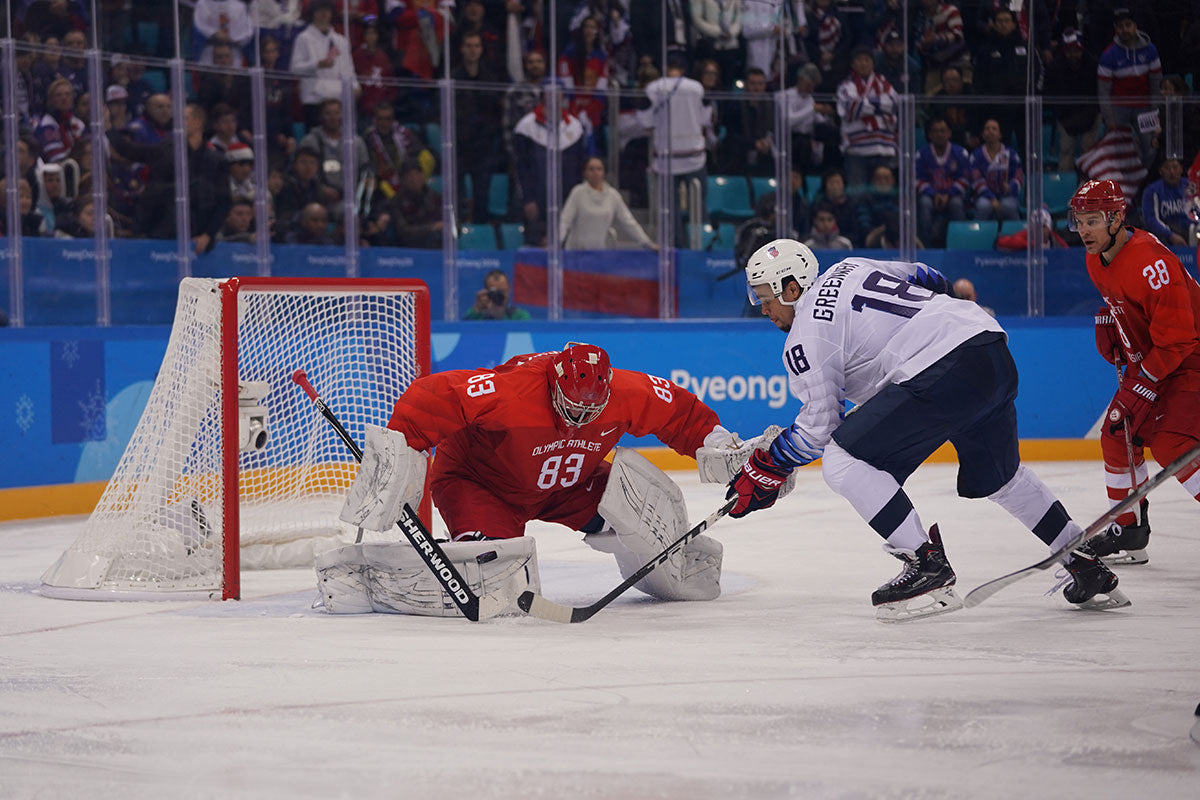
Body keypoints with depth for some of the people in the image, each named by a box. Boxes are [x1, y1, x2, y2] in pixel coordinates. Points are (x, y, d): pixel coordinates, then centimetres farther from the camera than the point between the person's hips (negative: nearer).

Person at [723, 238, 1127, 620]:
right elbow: (928, 280, 33)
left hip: (946, 376, -10)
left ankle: (928, 566, -9)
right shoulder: (851, 268, 23)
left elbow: (819, 424, 0)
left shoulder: (805, 335, 0)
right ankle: (1087, 566, 34)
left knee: (843, 460, -6)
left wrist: (767, 469, 10)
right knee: (997, 477, 29)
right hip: (996, 355, 10)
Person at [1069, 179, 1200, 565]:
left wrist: (1142, 387, -26)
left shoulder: (1150, 262, -29)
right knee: (1118, 436, 10)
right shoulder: (1097, 261, 1)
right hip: (1147, 358, 10)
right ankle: (1129, 533, 22)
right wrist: (1108, 319, 4)